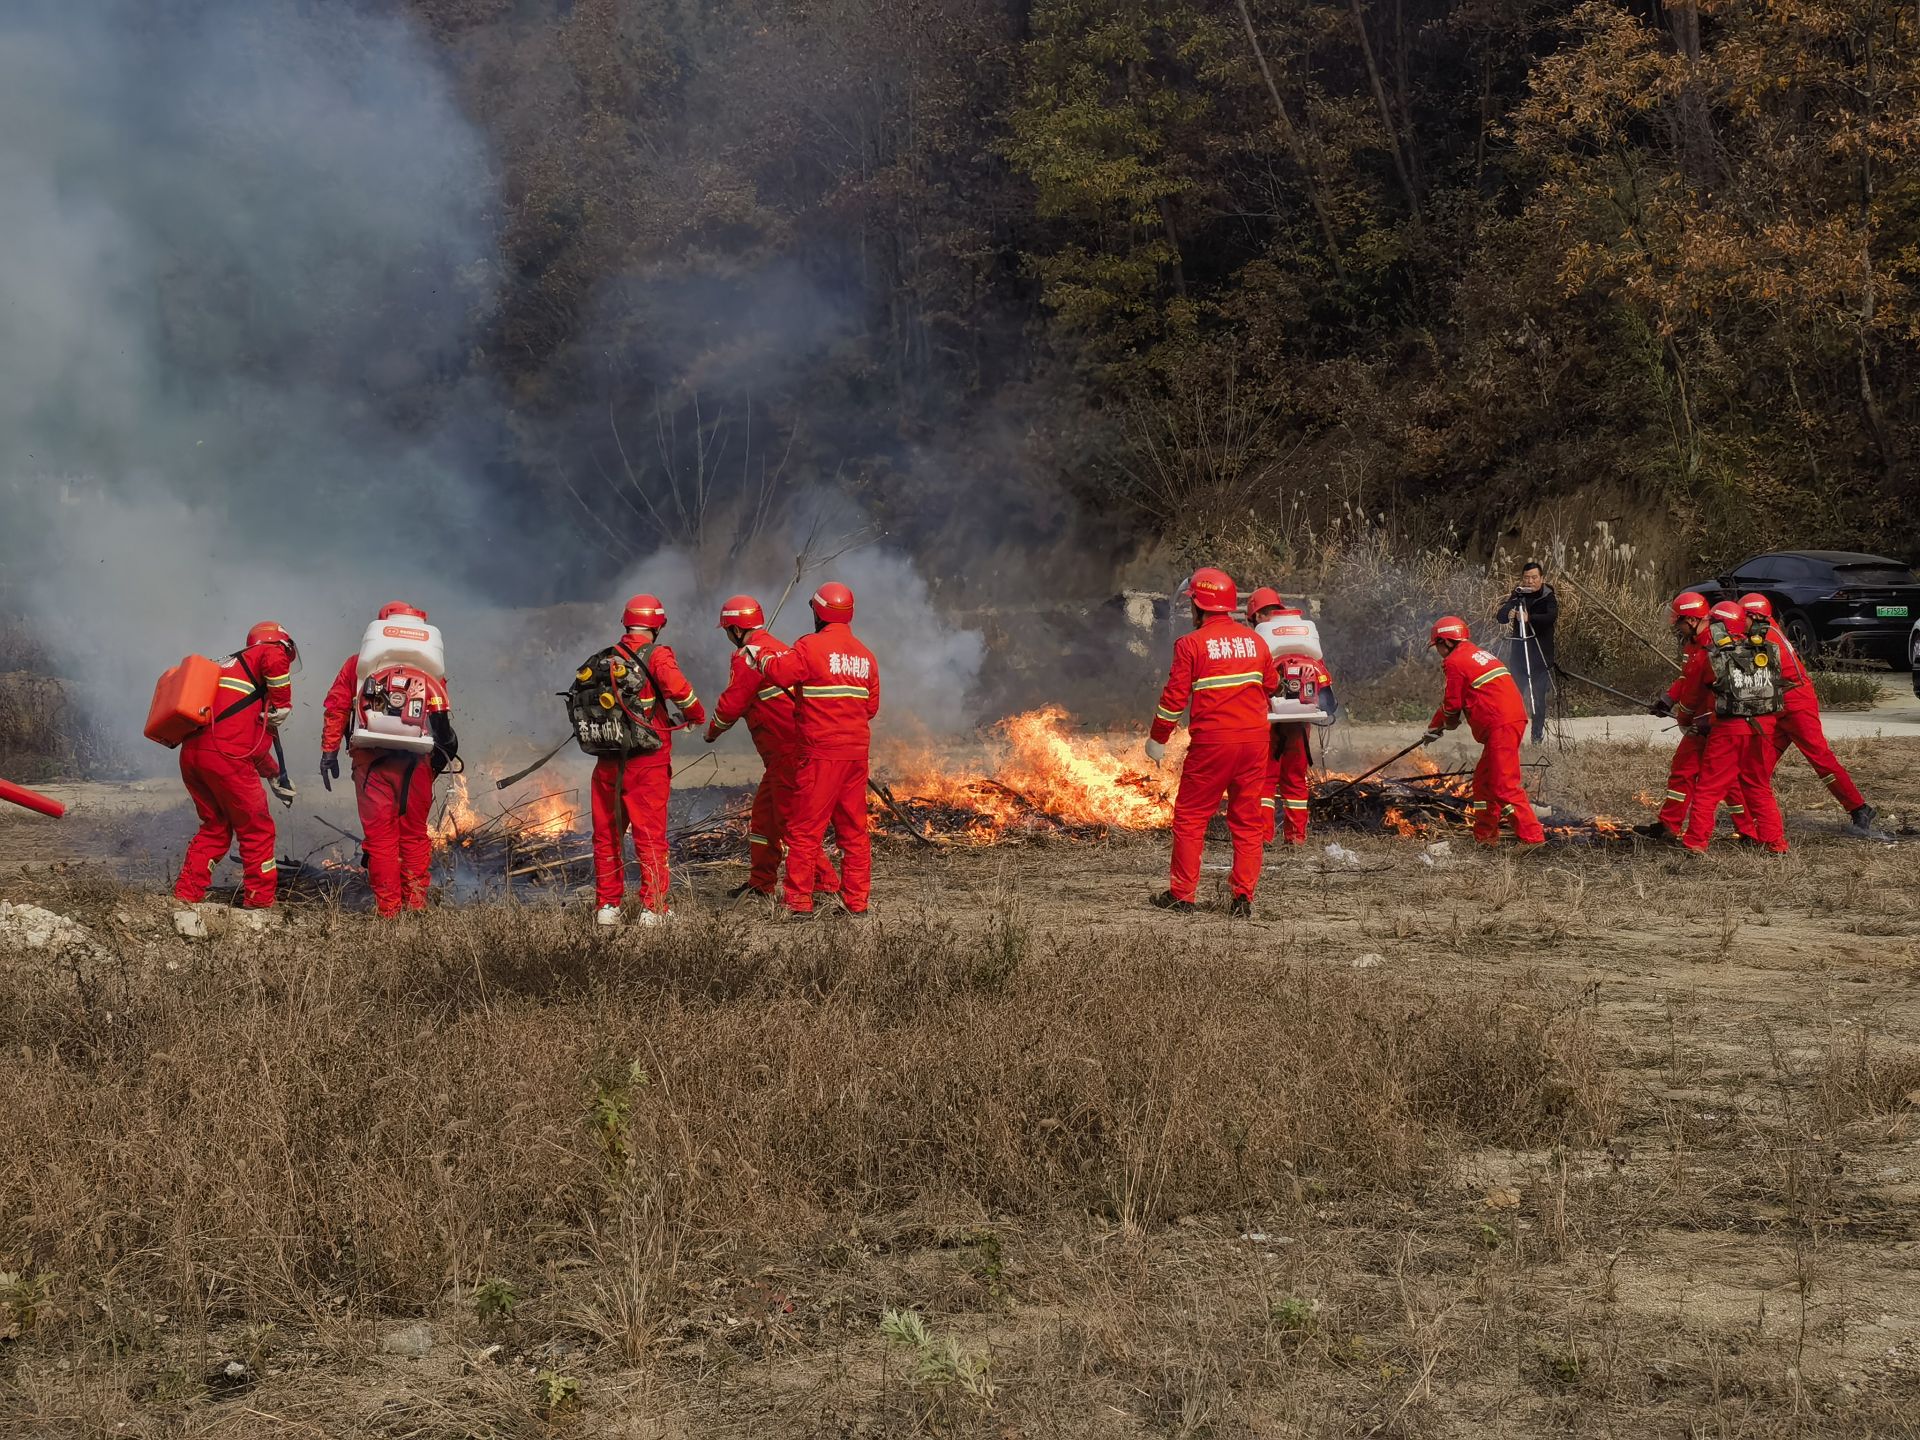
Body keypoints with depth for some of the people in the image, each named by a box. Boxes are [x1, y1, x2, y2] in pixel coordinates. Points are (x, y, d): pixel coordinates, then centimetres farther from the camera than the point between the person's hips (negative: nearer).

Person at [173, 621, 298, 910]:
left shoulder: (231, 666, 33)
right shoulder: (268, 653, 7)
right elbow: (275, 662, -20)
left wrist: (275, 775, 39)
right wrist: (281, 706, -6)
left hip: (190, 755, 8)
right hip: (224, 756, -8)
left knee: (214, 827, 22)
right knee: (257, 829, 4)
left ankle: (185, 895, 18)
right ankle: (259, 903, 7)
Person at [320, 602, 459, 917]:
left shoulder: (358, 662, 12)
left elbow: (335, 706, 7)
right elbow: (440, 708, -5)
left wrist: (329, 750, 8)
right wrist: (446, 746, -2)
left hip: (370, 758, 0)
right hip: (414, 760, 0)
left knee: (379, 834, 1)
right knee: (414, 833, 10)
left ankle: (388, 909, 0)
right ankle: (416, 903, 10)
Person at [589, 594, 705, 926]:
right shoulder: (657, 656, -9)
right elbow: (679, 689, -23)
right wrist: (696, 715, -5)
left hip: (609, 761, 5)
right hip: (647, 762, -4)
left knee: (606, 835, 13)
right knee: (651, 835, 2)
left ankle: (607, 906, 17)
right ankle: (653, 908, 1)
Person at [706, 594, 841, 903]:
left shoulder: (748, 657, -13)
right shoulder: (780, 648, 17)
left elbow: (731, 705, -12)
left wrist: (713, 731, 7)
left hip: (786, 750, -10)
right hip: (792, 747, 10)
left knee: (791, 819, -6)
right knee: (764, 811, 19)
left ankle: (825, 883, -6)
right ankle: (761, 883, 28)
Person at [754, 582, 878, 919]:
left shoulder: (812, 646, -10)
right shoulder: (865, 655, 12)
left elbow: (780, 672, -18)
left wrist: (758, 656, 1)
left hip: (821, 752, -6)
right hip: (857, 751, 6)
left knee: (805, 828, 0)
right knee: (853, 828, 12)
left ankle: (799, 901, 1)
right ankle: (857, 901, 15)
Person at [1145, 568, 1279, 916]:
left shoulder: (1191, 644, -7)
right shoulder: (1255, 641, 8)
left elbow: (1175, 696, -7)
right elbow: (1271, 685, 19)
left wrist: (1158, 739, 4)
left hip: (1212, 743, -4)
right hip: (1254, 737, 4)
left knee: (1190, 816, 7)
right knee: (1248, 820, 10)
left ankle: (1182, 894, 8)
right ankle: (1243, 897, 8)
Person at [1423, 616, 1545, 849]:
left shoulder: (1455, 662, -6)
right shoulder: (1478, 654, 24)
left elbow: (1452, 704, -2)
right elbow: (1451, 701, 33)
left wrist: (1439, 724, 20)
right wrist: (1435, 726, 40)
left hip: (1500, 726, -10)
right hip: (1515, 718, 10)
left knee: (1504, 785, -11)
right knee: (1483, 779, 18)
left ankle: (1533, 837, -16)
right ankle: (1485, 836, 24)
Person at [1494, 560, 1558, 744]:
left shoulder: (1548, 597, -3)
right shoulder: (1518, 595, 6)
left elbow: (1551, 617, -21)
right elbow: (1500, 617, -4)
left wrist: (1529, 618, -37)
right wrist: (1509, 613, -27)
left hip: (1541, 653, -3)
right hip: (1518, 651, 3)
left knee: (1538, 696, -4)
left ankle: (1538, 735, 5)